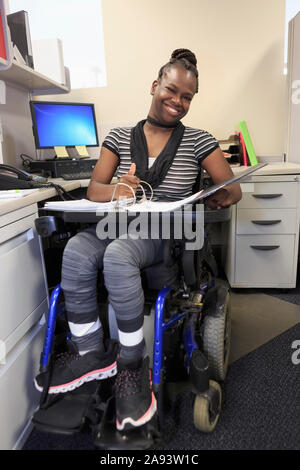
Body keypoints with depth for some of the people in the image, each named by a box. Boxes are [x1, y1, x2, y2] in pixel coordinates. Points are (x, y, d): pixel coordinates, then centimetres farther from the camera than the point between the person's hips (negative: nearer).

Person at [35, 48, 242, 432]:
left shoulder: (198, 141, 7)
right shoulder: (120, 137, 11)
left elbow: (233, 189, 4)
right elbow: (93, 189, 4)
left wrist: (219, 198, -21)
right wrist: (116, 190, -21)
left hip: (167, 233, -2)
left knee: (117, 255, -35)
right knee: (76, 252, -29)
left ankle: (132, 363, -14)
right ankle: (92, 355, -8)